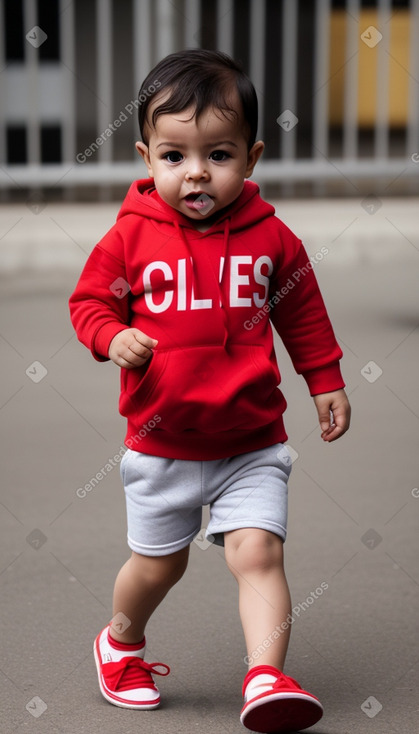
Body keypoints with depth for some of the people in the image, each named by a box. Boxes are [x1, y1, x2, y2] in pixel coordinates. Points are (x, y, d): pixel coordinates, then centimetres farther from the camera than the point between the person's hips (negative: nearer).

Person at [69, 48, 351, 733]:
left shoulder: (271, 237, -4)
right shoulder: (131, 236, -8)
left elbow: (302, 312, 9)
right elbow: (90, 299, 2)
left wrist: (326, 382, 12)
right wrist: (113, 337, -18)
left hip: (252, 444, 0)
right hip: (161, 444, 0)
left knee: (258, 551, -12)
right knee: (157, 564, 14)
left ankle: (267, 677, -8)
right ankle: (122, 642, 41)